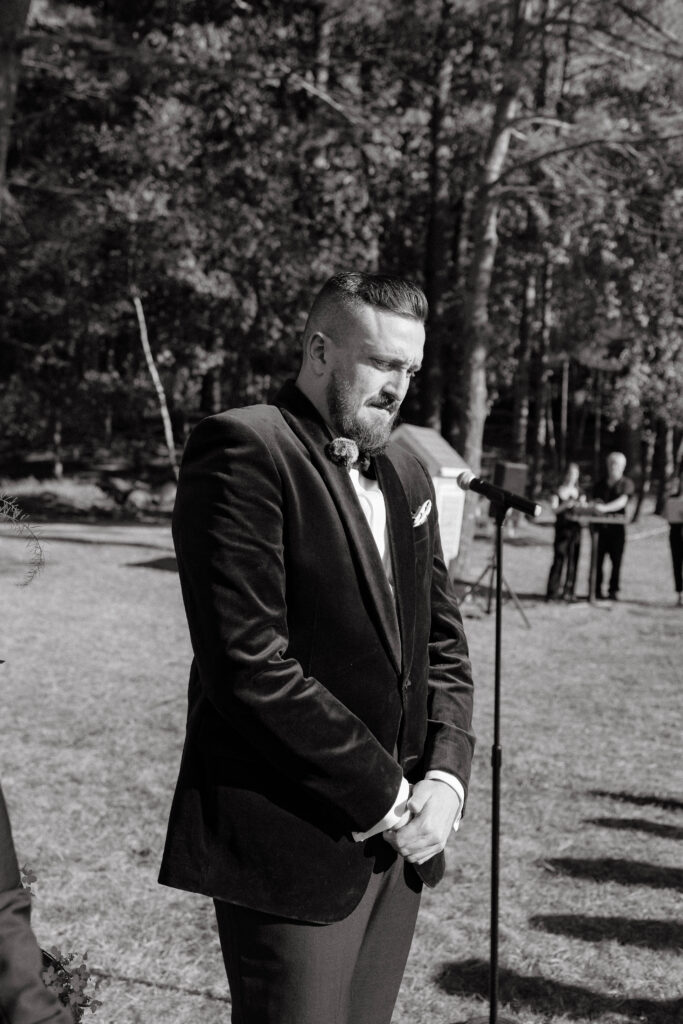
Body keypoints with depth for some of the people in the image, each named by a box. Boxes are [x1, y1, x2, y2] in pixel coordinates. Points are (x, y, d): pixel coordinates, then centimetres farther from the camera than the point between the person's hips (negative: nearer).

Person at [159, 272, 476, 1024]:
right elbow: (248, 661, -20)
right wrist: (385, 792, -14)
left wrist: (446, 774, -2)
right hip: (290, 843, -7)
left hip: (396, 842, 7)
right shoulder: (243, 450, -12)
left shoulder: (406, 475, 13)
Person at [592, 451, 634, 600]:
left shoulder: (626, 483, 3)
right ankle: (596, 590, 3)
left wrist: (605, 508, -30)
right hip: (600, 526, 3)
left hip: (617, 527, -3)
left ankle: (613, 591, 2)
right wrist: (595, 506, -17)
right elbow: (596, 500, 9)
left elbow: (622, 501, -13)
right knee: (597, 559, -2)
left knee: (616, 559, -4)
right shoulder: (600, 484, 16)